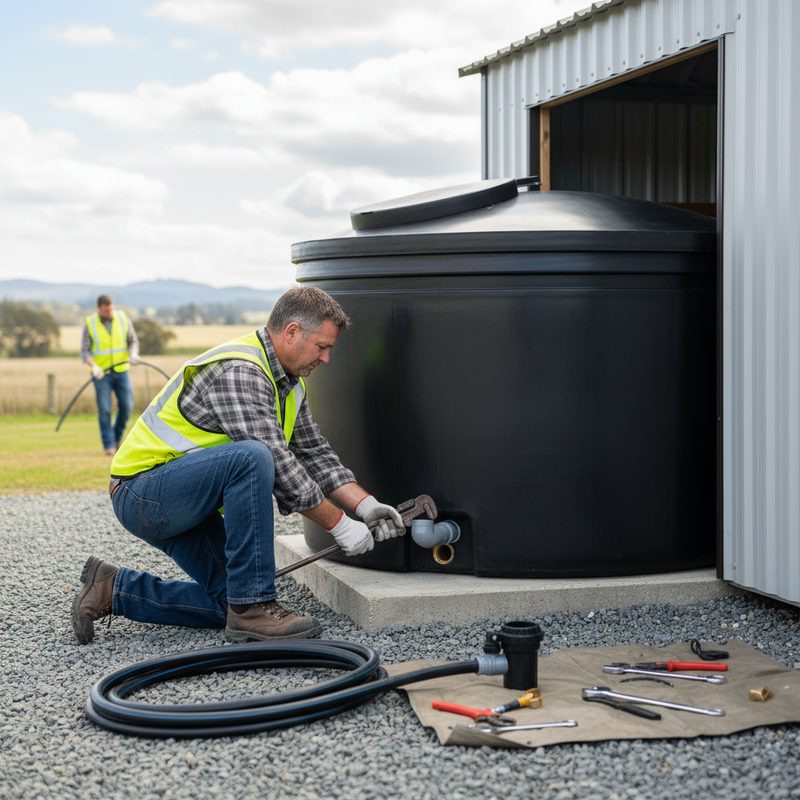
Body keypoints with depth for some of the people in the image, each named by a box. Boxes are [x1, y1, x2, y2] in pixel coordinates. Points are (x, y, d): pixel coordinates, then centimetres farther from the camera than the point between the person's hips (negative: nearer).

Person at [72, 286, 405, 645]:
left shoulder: (287, 380, 9)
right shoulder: (238, 371, -23)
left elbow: (315, 452, 11)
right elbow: (276, 465, -27)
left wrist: (366, 505, -2)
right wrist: (340, 525, -21)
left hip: (187, 504, 10)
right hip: (143, 492, -10)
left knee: (229, 604, 1)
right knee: (249, 457, -34)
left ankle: (114, 590, 13)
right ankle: (252, 608, -27)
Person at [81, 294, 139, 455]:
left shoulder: (123, 318, 0)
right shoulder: (90, 324, -6)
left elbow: (133, 340, 8)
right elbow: (84, 351, -7)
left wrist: (133, 354, -14)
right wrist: (93, 366, -24)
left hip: (121, 371, 2)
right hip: (101, 373, -2)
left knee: (127, 406, -3)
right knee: (104, 410, -7)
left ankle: (117, 436, 20)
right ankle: (108, 445, 0)